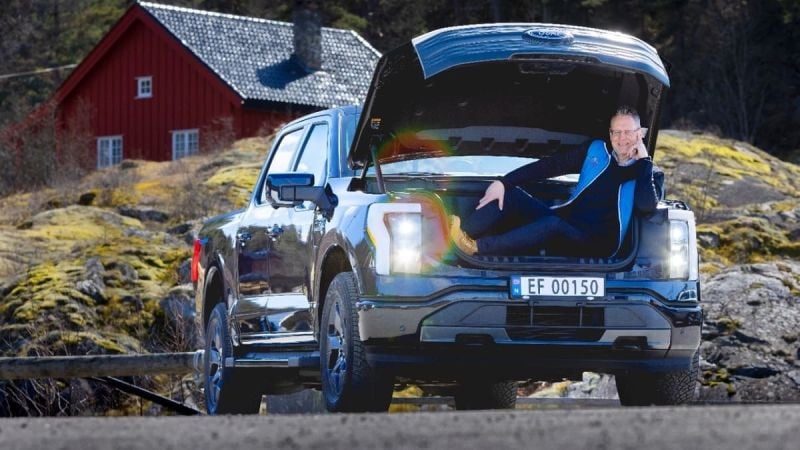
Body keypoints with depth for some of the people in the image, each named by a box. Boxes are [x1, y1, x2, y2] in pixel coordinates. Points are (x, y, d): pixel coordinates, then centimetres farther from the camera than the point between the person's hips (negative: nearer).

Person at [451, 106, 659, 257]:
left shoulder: (644, 173, 0)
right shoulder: (597, 151, 11)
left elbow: (647, 206, -22)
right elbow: (548, 166, 7)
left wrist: (644, 161, -16)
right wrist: (503, 182, -1)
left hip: (597, 245, -6)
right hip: (564, 222, 6)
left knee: (553, 225, -38)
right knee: (509, 194, -12)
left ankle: (477, 247, -39)